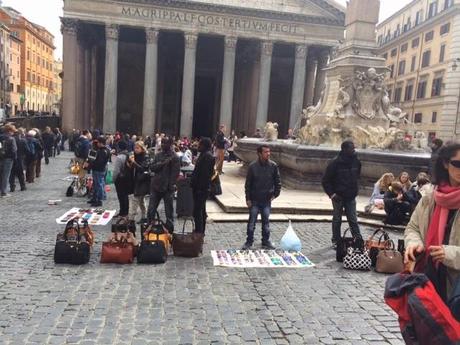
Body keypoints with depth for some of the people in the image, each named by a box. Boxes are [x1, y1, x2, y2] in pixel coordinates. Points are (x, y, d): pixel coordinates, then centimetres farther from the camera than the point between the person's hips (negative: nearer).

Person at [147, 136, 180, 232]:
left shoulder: (174, 157, -8)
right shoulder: (158, 155, 10)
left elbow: (175, 173, -13)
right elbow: (151, 167, 1)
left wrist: (170, 186, -18)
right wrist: (161, 163, -14)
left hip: (167, 188, -5)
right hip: (156, 186, 5)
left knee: (169, 211, 6)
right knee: (151, 210, 9)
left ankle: (169, 230, 17)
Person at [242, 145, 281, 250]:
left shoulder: (273, 166, -5)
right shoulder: (253, 166, -9)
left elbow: (278, 181, 6)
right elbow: (248, 184, -3)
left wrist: (275, 194, 0)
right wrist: (248, 199, -5)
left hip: (267, 200, 2)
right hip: (254, 200, -1)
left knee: (266, 222, 11)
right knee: (251, 222, 5)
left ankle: (266, 242, 24)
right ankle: (249, 242, 18)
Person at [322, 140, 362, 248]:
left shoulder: (356, 161, -1)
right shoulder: (335, 163, -15)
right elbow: (325, 181, -10)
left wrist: (354, 191, 9)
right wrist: (332, 194, -17)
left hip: (351, 197, 3)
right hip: (338, 197, -3)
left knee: (353, 220, 7)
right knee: (337, 220, 10)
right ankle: (336, 241, 22)